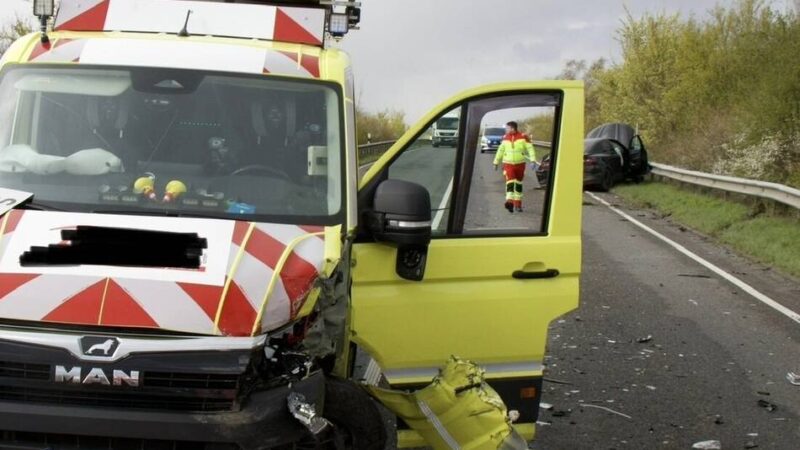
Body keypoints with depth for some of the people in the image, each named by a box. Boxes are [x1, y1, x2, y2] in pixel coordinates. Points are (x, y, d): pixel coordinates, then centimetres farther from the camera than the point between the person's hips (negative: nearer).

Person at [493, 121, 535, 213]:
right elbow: (500, 150, 16)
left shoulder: (523, 137, -6)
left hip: (520, 164, -1)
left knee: (518, 184, 9)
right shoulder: (505, 138, 6)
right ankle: (510, 202, -29)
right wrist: (496, 162, 20)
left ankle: (518, 205, 19)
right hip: (508, 164, 1)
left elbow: (530, 148, -8)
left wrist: (533, 160, -20)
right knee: (510, 182, -17)